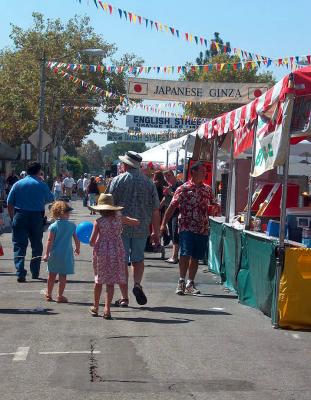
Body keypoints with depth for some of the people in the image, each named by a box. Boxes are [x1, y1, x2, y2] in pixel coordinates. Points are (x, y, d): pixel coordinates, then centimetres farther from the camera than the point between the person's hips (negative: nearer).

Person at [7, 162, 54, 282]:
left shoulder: (18, 184, 3)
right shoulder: (42, 185, -2)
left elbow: (9, 203, 1)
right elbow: (51, 199, 12)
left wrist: (13, 218, 9)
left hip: (20, 217, 0)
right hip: (37, 217, 0)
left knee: (19, 246, 1)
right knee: (37, 246, 14)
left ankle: (20, 273, -11)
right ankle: (35, 273, 20)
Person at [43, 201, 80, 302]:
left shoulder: (53, 226, -7)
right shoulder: (72, 226, -5)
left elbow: (50, 240, -10)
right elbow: (77, 239, 1)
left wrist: (47, 254, -6)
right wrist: (77, 249, 20)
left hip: (54, 254, 1)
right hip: (66, 254, -1)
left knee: (52, 275, 13)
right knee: (63, 276, 5)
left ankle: (49, 294, 25)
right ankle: (60, 296, 7)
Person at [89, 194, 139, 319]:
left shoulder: (99, 222, -9)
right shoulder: (119, 218, -2)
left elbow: (92, 241, -10)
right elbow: (136, 222, 10)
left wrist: (93, 245, 12)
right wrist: (128, 219, 27)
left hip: (101, 253, -1)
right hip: (116, 252, 1)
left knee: (99, 281, 14)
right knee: (110, 282, 3)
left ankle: (95, 307, 26)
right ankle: (107, 309, -2)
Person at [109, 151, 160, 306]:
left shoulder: (118, 180, -4)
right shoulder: (149, 183, 3)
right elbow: (155, 210, 3)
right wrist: (156, 232, 10)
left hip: (121, 227, -2)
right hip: (141, 229, 2)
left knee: (122, 262, 5)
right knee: (138, 259, 20)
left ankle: (124, 297, 5)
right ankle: (137, 284, -4)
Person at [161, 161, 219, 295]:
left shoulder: (207, 189, 12)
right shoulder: (183, 189, -2)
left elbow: (214, 205, 23)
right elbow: (172, 207, -4)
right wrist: (164, 224, -10)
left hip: (202, 229, 4)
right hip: (187, 227, -4)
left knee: (195, 257, 8)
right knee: (185, 254, -15)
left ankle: (190, 284, 18)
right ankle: (181, 281, -4)